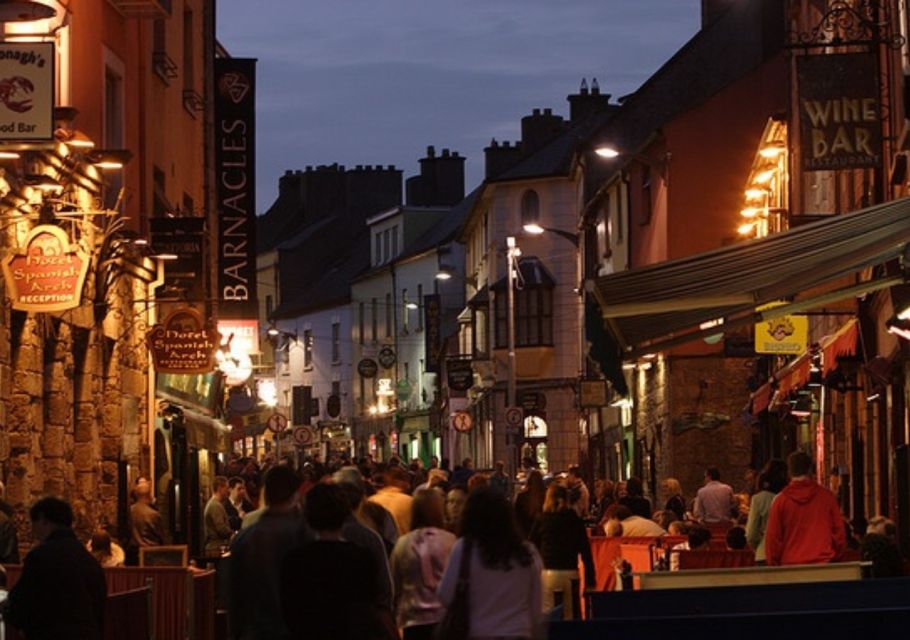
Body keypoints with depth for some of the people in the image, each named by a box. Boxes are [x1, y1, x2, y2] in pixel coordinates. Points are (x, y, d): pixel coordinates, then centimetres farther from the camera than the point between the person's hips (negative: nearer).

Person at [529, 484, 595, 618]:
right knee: (569, 616, 8)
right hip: (570, 573, 2)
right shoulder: (576, 520, 6)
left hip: (548, 573, -2)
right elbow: (585, 551, 3)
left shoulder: (542, 520, 1)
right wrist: (590, 580, 5)